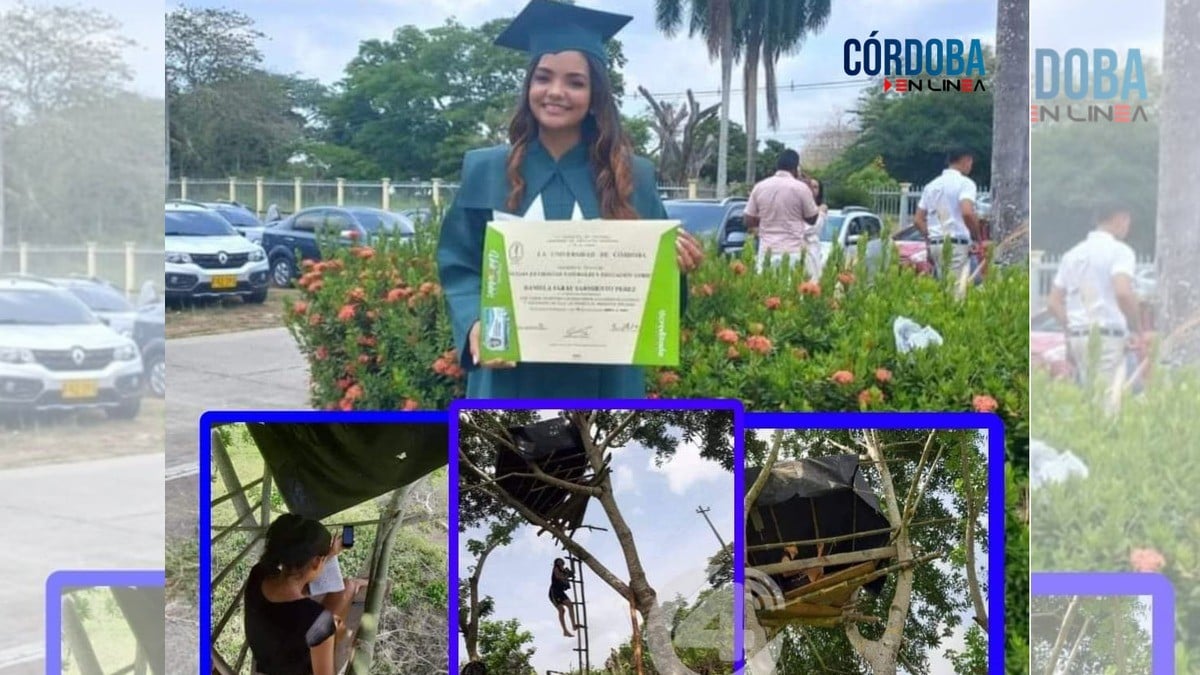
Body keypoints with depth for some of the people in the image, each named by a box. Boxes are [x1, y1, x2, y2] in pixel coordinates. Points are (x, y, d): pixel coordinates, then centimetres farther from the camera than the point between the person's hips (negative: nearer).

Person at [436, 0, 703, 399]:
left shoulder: (634, 177, 5)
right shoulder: (484, 171, 4)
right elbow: (457, 265, 5)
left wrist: (675, 261, -15)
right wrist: (475, 324, -14)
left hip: (602, 380, 1)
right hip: (510, 378, 0)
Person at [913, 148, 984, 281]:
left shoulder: (932, 185, 16)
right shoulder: (964, 183, -6)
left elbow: (918, 220, 14)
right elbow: (967, 213, -21)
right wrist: (978, 240, -11)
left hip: (935, 244, 7)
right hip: (956, 244, -7)